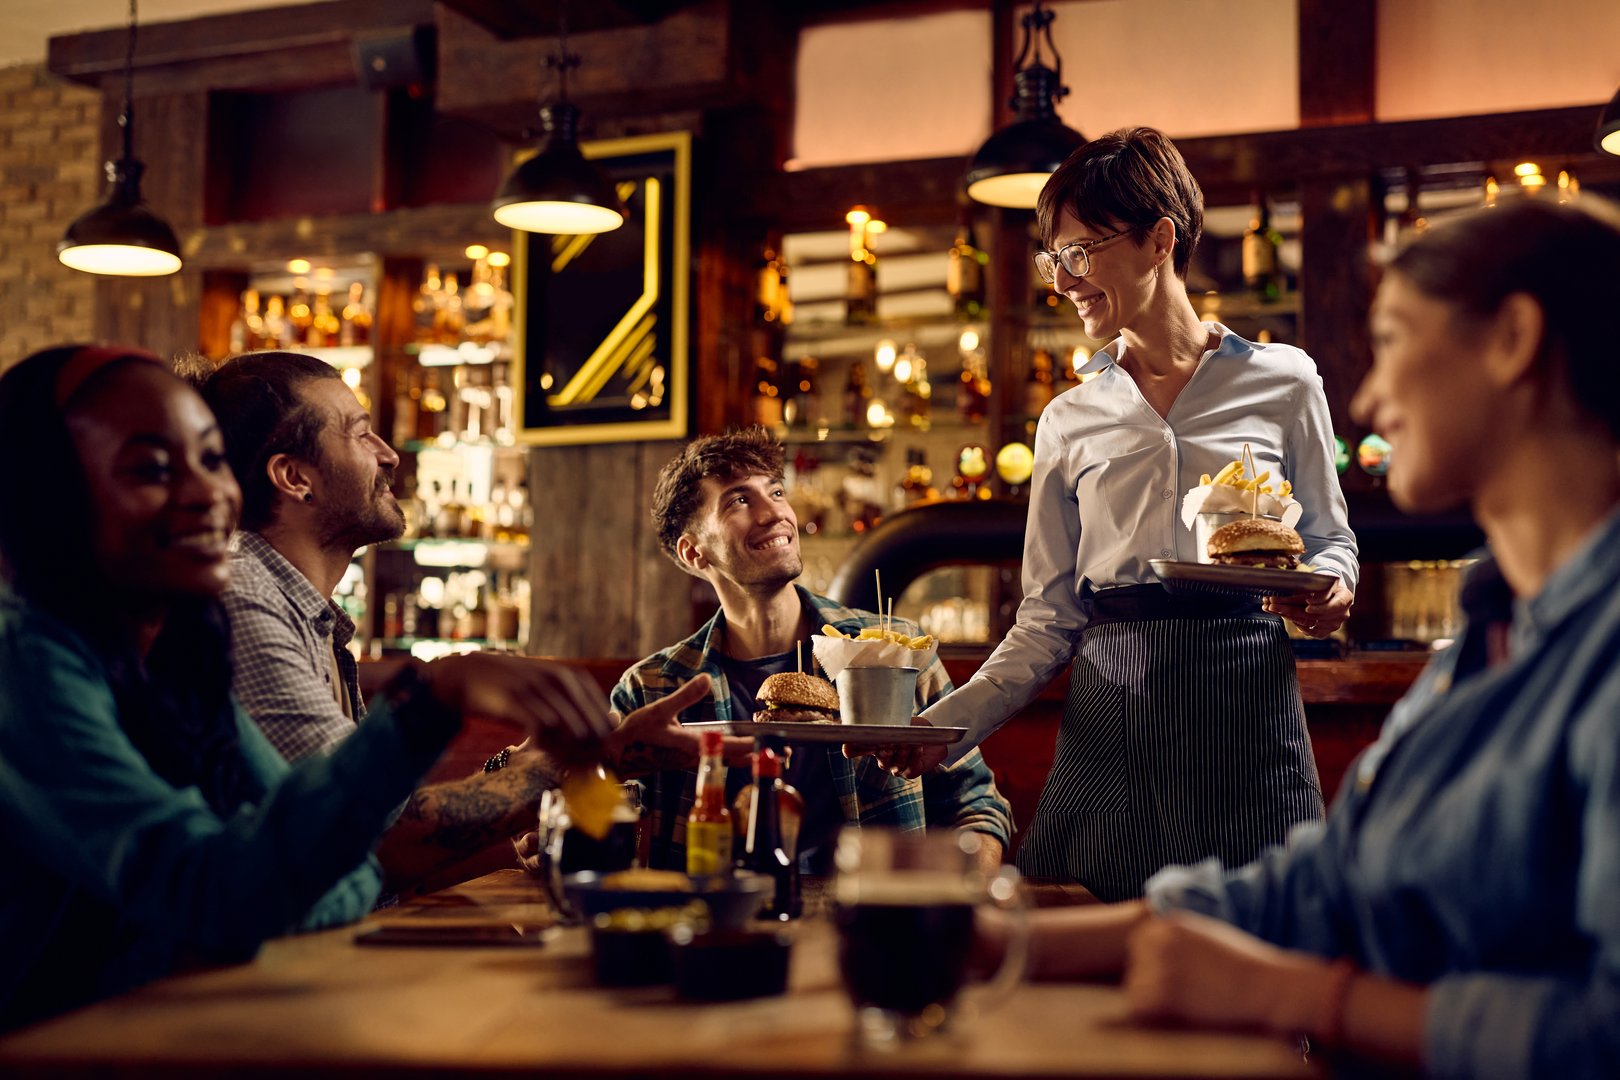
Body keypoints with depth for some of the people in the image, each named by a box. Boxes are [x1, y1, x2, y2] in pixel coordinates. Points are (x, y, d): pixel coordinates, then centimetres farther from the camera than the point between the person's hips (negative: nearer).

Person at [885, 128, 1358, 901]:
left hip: (1244, 709, -2)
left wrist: (1327, 592, -9)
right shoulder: (1070, 422, 10)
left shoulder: (1282, 382, 4)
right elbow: (1048, 620, 8)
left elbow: (1330, 538, 15)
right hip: (1110, 714, 2)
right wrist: (944, 727, -4)